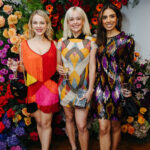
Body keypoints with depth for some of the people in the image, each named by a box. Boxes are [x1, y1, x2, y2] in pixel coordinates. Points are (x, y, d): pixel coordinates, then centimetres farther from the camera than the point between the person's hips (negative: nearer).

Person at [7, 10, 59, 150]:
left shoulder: (53, 44, 4)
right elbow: (23, 68, 7)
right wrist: (15, 66, -13)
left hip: (49, 88, 0)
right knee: (39, 122, 13)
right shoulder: (24, 45, 1)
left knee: (46, 123, 5)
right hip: (33, 89, 0)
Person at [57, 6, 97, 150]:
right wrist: (59, 69, -11)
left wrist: (90, 90, -8)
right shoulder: (61, 42, 4)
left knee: (81, 125, -5)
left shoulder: (91, 42, -1)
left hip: (83, 88, -2)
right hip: (65, 87, 3)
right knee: (69, 118, 15)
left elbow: (92, 67, -3)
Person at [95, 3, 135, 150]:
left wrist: (128, 88, -5)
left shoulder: (126, 40, -2)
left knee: (115, 125, 11)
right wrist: (94, 86, 12)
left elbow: (129, 67, 0)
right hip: (101, 87, 3)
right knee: (103, 127, 0)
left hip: (118, 87, -2)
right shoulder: (99, 40, 9)